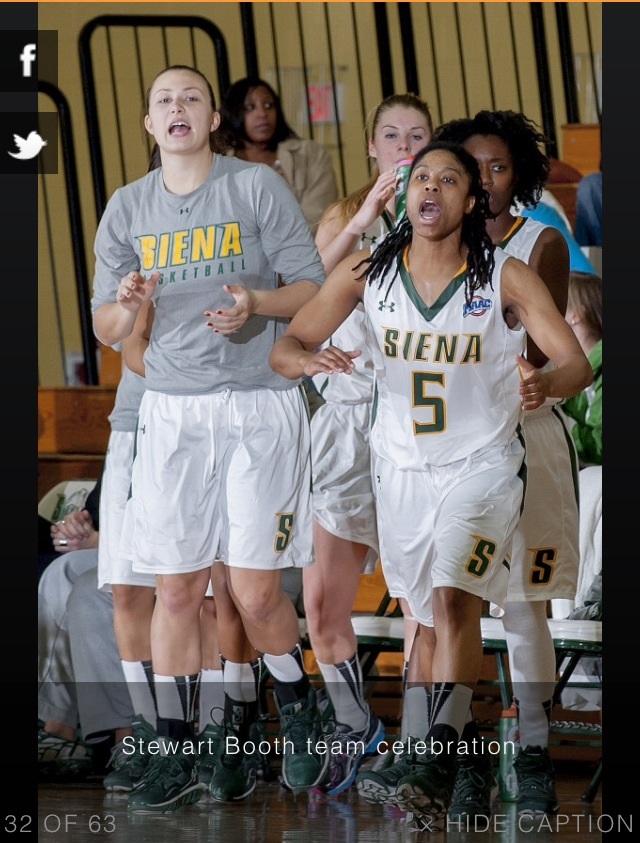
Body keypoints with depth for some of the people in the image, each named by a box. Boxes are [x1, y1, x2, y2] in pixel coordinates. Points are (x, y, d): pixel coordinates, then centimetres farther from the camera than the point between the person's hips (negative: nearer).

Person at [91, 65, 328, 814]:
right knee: (175, 589, 1)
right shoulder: (128, 208, 10)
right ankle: (177, 757, 8)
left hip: (259, 406, -3)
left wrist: (257, 302, -20)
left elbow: (312, 290, 0)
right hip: (171, 409, 3)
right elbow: (105, 330, 11)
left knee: (255, 590, -4)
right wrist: (127, 306, -12)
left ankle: (298, 712, 23)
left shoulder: (258, 188, 0)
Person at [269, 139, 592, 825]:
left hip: (482, 462, -4)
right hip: (402, 467, 4)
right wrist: (313, 360, -26)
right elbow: (284, 348, -1)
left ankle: (438, 751, -25)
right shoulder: (367, 273, -2)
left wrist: (545, 383, -34)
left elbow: (577, 364, -10)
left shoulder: (506, 279, -9)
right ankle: (439, 762, 25)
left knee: (452, 595, -24)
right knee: (430, 617, 11)